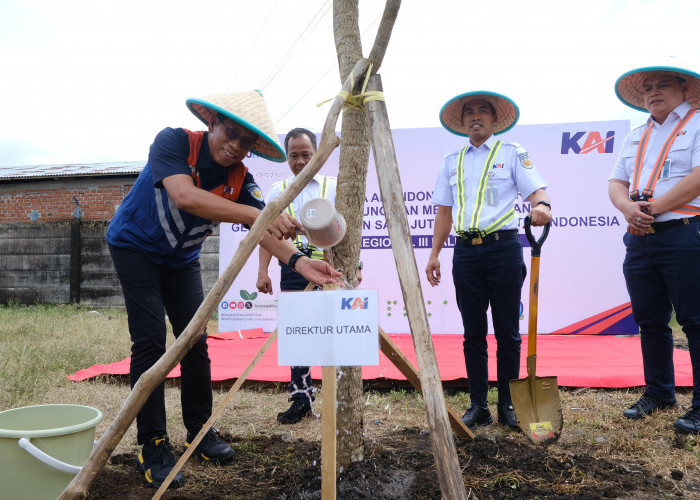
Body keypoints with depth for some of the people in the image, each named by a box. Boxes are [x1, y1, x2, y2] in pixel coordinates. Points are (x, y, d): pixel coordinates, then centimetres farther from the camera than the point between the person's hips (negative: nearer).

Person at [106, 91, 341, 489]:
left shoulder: (240, 178, -15)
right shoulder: (174, 142, -27)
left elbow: (263, 228, -28)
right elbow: (184, 196, -45)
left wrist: (296, 259, -48)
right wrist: (257, 214, -52)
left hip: (182, 257, 5)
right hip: (135, 246, -4)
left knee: (195, 340, 0)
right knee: (150, 341, -12)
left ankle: (200, 431, 15)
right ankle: (153, 446, -2)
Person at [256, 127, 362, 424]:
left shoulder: (333, 187, 9)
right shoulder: (278, 191, 12)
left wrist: (353, 265, -5)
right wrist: (263, 271, -3)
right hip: (293, 266, 1)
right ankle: (302, 396, 12)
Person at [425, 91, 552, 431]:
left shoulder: (511, 152, 8)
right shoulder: (452, 161, 17)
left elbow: (535, 189, -3)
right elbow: (444, 212, 16)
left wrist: (541, 205, -27)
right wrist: (434, 254, 10)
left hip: (503, 247, -3)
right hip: (465, 251, 3)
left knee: (507, 332, 2)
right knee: (473, 333, 7)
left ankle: (508, 404, 14)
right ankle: (478, 405, 15)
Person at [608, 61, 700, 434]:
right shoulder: (636, 137, 20)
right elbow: (616, 183, 13)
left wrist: (652, 208, -15)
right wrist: (628, 208, -8)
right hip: (640, 240, 7)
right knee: (650, 321, 13)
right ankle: (658, 393, 27)